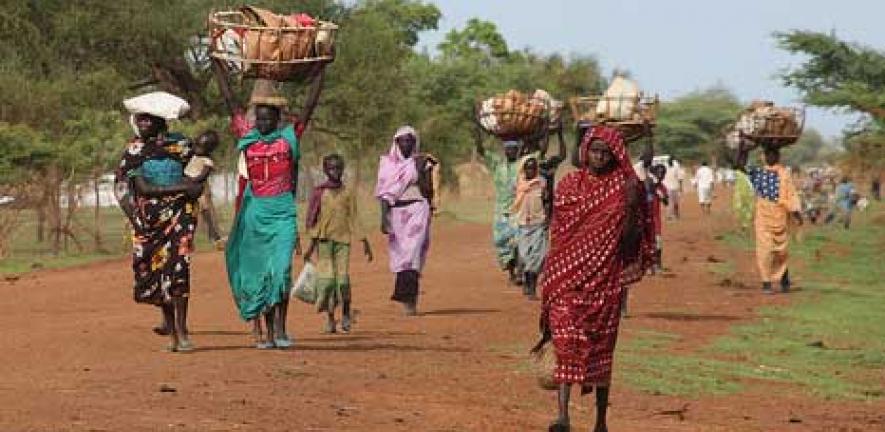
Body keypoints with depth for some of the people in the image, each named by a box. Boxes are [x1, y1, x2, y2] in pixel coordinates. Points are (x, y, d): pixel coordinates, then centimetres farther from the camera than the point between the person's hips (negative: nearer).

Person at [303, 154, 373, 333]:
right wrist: (312, 243, -2)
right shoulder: (319, 192, 4)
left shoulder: (348, 193, 8)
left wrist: (364, 241, 4)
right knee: (327, 278, -4)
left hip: (343, 240, 1)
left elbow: (354, 218, 9)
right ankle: (330, 318, 4)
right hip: (324, 240, -1)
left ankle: (346, 314, 10)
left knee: (343, 278, -9)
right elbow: (313, 219, 4)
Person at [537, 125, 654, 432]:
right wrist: (550, 277, 12)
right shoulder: (568, 185, 7)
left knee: (601, 344, 5)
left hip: (606, 277, -1)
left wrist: (632, 205, -12)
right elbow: (557, 232, 13)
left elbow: (630, 237, 3)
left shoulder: (624, 188, 1)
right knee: (566, 339, -12)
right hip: (568, 274, 1)